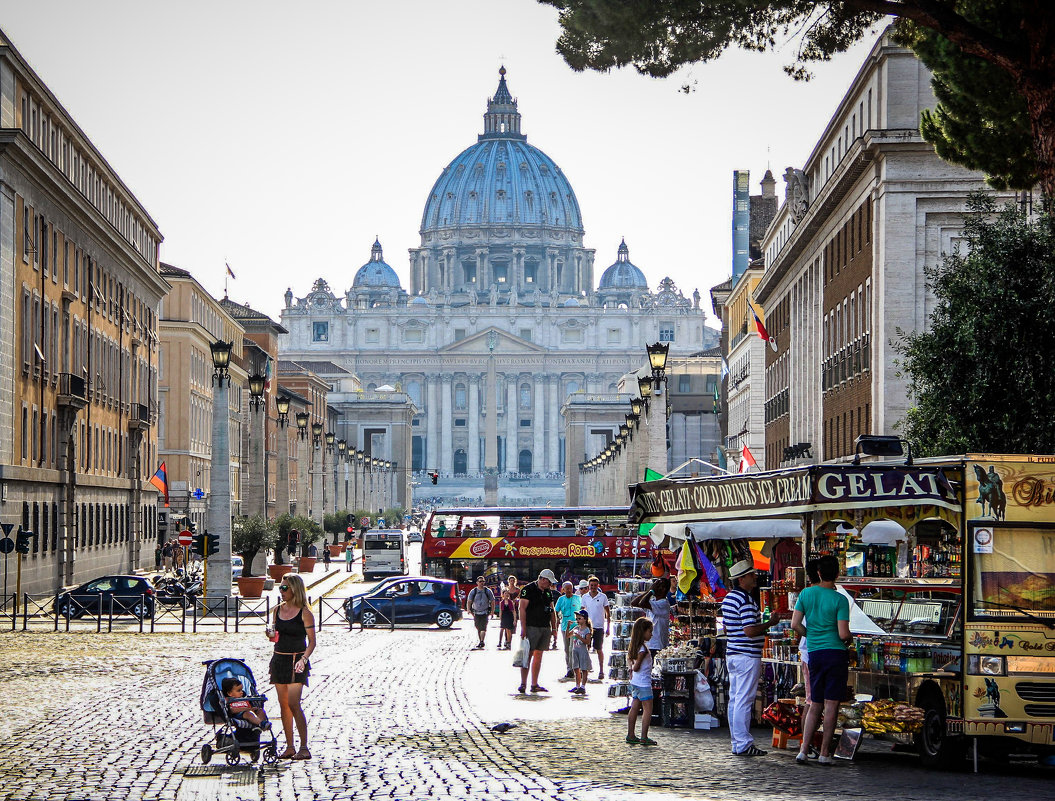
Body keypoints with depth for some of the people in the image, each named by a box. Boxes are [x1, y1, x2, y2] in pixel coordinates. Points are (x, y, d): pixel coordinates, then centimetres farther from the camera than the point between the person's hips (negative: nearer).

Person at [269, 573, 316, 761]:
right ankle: (289, 747, 11)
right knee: (283, 704, 6)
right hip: (279, 659, 6)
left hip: (296, 661, -6)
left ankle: (304, 748, -10)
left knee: (293, 704, -13)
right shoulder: (278, 610, 10)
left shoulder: (304, 613, -8)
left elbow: (312, 641, -8)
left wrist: (303, 659, -21)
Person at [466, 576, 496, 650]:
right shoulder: (473, 591, 2)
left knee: (483, 627, -16)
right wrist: (468, 609, -14)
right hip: (476, 612, 2)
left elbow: (492, 601, 6)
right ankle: (481, 642, 18)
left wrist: (492, 611, 0)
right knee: (478, 628, 7)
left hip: (485, 612, -2)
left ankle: (481, 642, -21)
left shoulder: (488, 591, 1)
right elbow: (469, 601, 2)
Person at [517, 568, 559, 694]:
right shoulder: (528, 589, -6)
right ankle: (523, 684, -5)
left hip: (545, 628, 7)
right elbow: (522, 609, -10)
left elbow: (552, 610, 20)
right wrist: (523, 628, -16)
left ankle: (534, 685, 10)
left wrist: (554, 628, 14)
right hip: (531, 627, -7)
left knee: (538, 655, 7)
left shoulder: (549, 592, 16)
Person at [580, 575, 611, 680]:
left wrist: (608, 627, -2)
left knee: (599, 650, 2)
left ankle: (601, 671, 10)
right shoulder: (585, 597, 5)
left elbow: (608, 613, 2)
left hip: (599, 627, -3)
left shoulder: (603, 597, -2)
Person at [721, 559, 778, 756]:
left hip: (732, 655, 10)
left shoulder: (727, 599, 14)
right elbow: (749, 630, -23)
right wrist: (769, 623, -9)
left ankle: (737, 743, 15)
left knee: (734, 699, 11)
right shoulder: (745, 600, -17)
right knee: (744, 701, -7)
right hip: (747, 656, -10)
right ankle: (743, 744, -6)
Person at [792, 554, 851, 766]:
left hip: (814, 653, 4)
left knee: (815, 705, 12)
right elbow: (843, 634, -14)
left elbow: (795, 624, 1)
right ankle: (825, 753, -1)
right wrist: (849, 638, 9)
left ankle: (803, 750, 4)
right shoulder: (840, 599, -9)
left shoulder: (806, 594, 3)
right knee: (831, 705, -1)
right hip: (836, 653, -4)